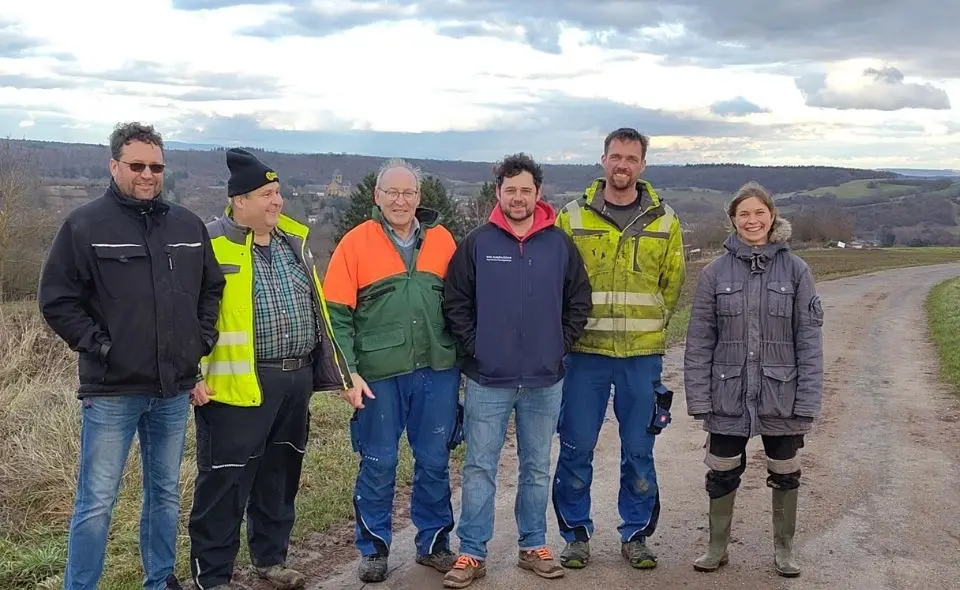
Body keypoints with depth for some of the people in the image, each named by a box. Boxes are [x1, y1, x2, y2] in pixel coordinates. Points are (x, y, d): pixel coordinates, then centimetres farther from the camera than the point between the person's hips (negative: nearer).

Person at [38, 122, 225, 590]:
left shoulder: (188, 226, 8)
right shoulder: (85, 225, -6)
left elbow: (212, 287, 19)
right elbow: (57, 300, -5)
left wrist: (203, 339, 9)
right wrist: (98, 345, -10)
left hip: (174, 389, 5)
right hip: (111, 391, -4)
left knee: (166, 493, 16)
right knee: (96, 502, 0)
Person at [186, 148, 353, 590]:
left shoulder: (294, 239, 11)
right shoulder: (213, 244, -10)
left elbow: (315, 308, 18)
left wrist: (329, 368, 17)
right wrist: (194, 374, -16)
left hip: (296, 379, 7)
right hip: (239, 383, -6)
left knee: (280, 474, 17)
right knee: (226, 480, 0)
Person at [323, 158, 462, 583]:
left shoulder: (442, 240, 7)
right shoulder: (355, 243, -2)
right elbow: (338, 315, -4)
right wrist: (348, 372, -11)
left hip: (438, 372, 3)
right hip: (379, 375, -2)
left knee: (434, 462, 12)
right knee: (378, 465, 8)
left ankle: (434, 543, 28)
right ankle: (374, 548, 24)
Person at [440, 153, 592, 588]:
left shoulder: (559, 245, 2)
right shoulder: (477, 244, -2)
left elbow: (579, 302, 8)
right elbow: (455, 302, 0)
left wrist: (560, 346, 2)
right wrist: (474, 348, -5)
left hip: (545, 380, 2)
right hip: (488, 380, -2)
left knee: (537, 468, 13)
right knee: (479, 468, 4)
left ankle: (534, 546, 26)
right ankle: (471, 554, 13)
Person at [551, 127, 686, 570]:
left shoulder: (664, 220, 4)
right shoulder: (572, 217, 1)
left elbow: (673, 284, 11)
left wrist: (648, 325, 8)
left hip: (642, 355, 1)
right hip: (584, 352, -1)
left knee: (638, 450, 8)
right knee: (576, 448, 5)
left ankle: (635, 535, 23)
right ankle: (576, 534, 20)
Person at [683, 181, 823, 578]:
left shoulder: (795, 270, -3)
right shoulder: (715, 272, -3)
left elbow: (809, 339, -4)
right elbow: (699, 340, -2)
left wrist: (807, 400, -9)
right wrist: (698, 397, -6)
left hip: (780, 397, 0)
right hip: (728, 397, 0)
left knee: (785, 476, 14)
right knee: (722, 475, 11)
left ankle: (784, 549, 33)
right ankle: (717, 548, 29)